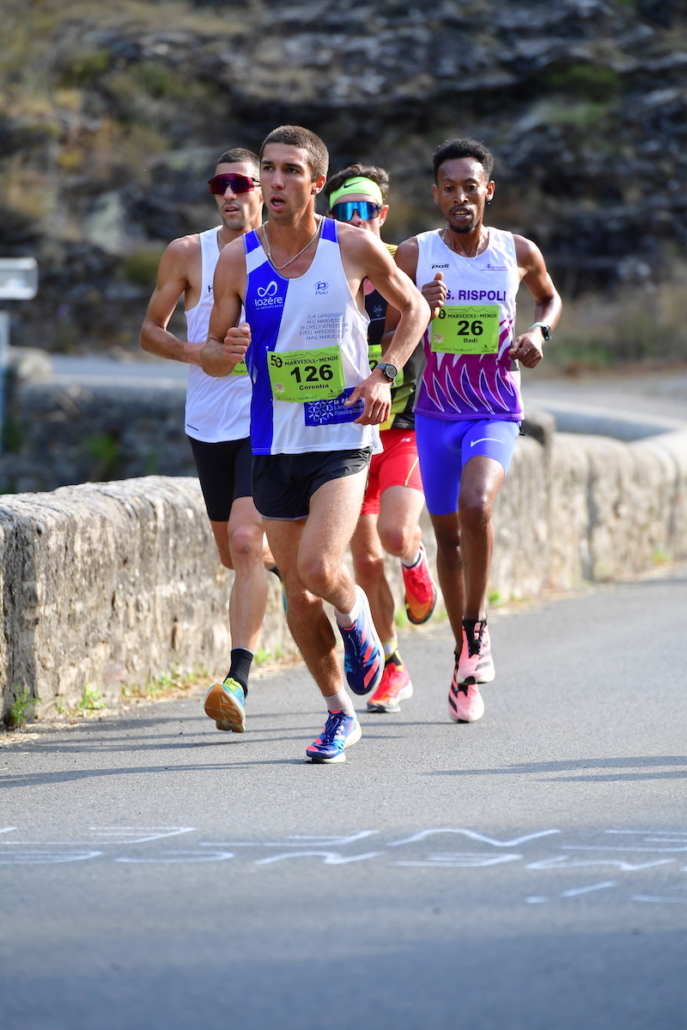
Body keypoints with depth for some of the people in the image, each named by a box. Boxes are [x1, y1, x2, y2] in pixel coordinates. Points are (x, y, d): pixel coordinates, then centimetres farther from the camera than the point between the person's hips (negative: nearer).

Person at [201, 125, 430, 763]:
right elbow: (211, 356, 6)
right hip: (274, 443, 3)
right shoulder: (237, 260, -2)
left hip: (343, 437, -3)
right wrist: (225, 351, -19)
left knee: (319, 569, -22)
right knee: (297, 593, 8)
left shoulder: (355, 248, -7)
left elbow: (414, 308, 10)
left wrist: (384, 375, -5)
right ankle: (340, 714, 26)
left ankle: (356, 617, 14)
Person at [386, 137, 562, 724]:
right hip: (436, 414, 2)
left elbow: (549, 297, 19)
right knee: (448, 535, 9)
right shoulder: (415, 255, -4)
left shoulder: (519, 253, -2)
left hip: (496, 415, -2)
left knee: (475, 504, -28)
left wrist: (539, 332, -2)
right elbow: (385, 336, -2)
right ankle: (465, 659, 26)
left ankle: (477, 626, -10)